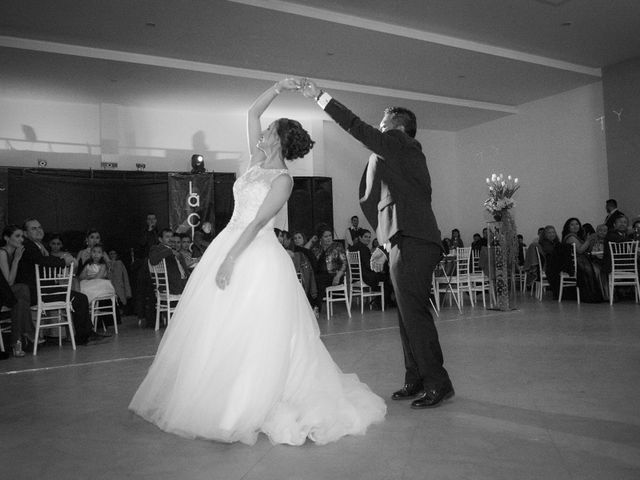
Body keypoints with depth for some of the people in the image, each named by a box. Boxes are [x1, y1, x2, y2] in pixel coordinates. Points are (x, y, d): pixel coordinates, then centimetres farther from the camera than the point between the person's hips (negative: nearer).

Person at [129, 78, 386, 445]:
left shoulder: (283, 179, -9)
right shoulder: (259, 161, 13)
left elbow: (258, 222, -18)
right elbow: (252, 113, 19)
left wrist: (230, 259, -23)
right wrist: (277, 89, 10)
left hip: (257, 256, -8)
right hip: (229, 246, 8)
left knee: (255, 331, -6)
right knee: (218, 330, 10)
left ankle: (256, 408, 6)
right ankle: (221, 401, 22)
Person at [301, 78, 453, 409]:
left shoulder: (400, 143, -1)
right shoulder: (403, 156, 26)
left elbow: (357, 127, -8)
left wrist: (319, 96, -1)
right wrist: (385, 247, 23)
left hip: (412, 244, -10)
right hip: (406, 243, 10)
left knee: (414, 314, -7)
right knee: (409, 315, 12)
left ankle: (438, 384, 2)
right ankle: (416, 381, 20)